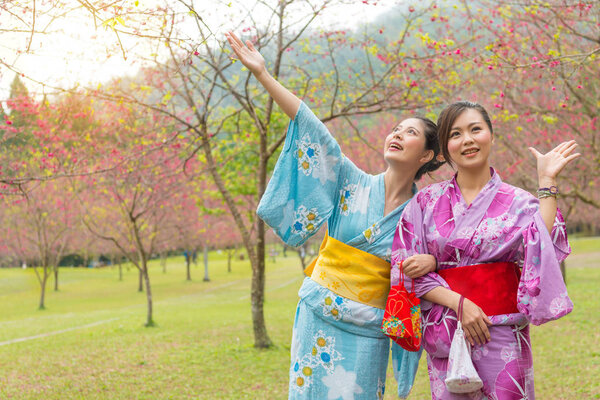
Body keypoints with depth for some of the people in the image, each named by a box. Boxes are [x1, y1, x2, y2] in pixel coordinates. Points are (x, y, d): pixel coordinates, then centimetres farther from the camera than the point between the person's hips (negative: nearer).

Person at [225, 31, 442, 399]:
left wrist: (431, 262, -17)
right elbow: (313, 129, -7)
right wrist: (263, 74, -11)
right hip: (319, 316, 0)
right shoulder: (355, 184, -1)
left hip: (367, 330, 0)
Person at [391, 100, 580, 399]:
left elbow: (543, 250, -15)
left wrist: (547, 182, -11)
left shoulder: (518, 202, 3)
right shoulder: (426, 203, 4)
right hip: (445, 331, 1)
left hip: (502, 333, 0)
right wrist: (459, 302, -12)